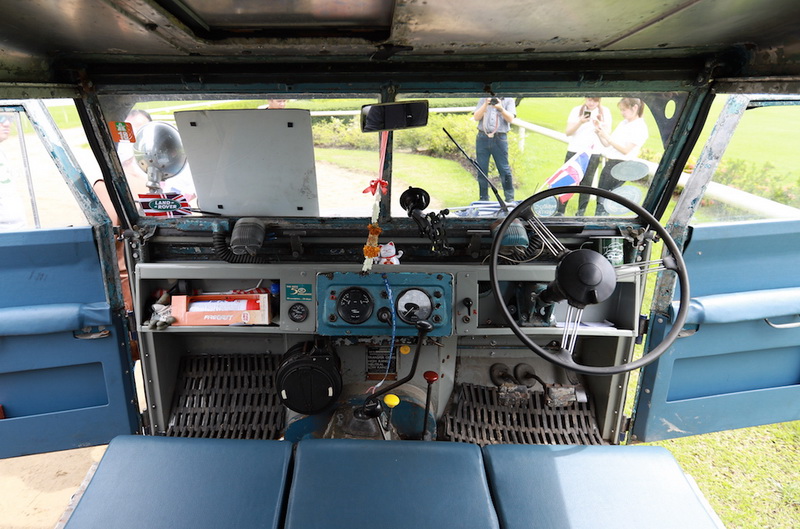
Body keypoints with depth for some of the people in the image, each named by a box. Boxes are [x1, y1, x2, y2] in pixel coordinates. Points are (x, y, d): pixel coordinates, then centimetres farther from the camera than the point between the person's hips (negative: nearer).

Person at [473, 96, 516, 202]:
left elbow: (510, 119, -3)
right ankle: (483, 198, 13)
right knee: (482, 170, 4)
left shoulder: (509, 100, 10)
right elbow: (476, 117, 4)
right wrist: (485, 105, -9)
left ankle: (510, 199, 4)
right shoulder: (483, 99, 14)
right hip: (483, 137, 2)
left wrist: (501, 109, -18)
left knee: (504, 170, -4)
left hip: (500, 138, -2)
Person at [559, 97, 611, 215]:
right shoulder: (576, 110, 4)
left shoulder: (605, 111, 7)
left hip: (593, 153, 1)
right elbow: (568, 132, -2)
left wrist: (598, 125, -14)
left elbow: (607, 132, 4)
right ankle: (560, 211, 1)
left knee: (587, 182, 3)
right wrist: (580, 122, -18)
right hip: (574, 151, -1)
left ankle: (581, 212, 11)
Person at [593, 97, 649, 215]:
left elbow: (626, 150, -16)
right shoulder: (623, 123, 17)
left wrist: (607, 137, -20)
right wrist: (599, 132, 0)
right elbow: (607, 144, 16)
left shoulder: (640, 127, -8)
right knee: (600, 198, 8)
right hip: (609, 163, 8)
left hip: (620, 166, -8)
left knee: (604, 200, -11)